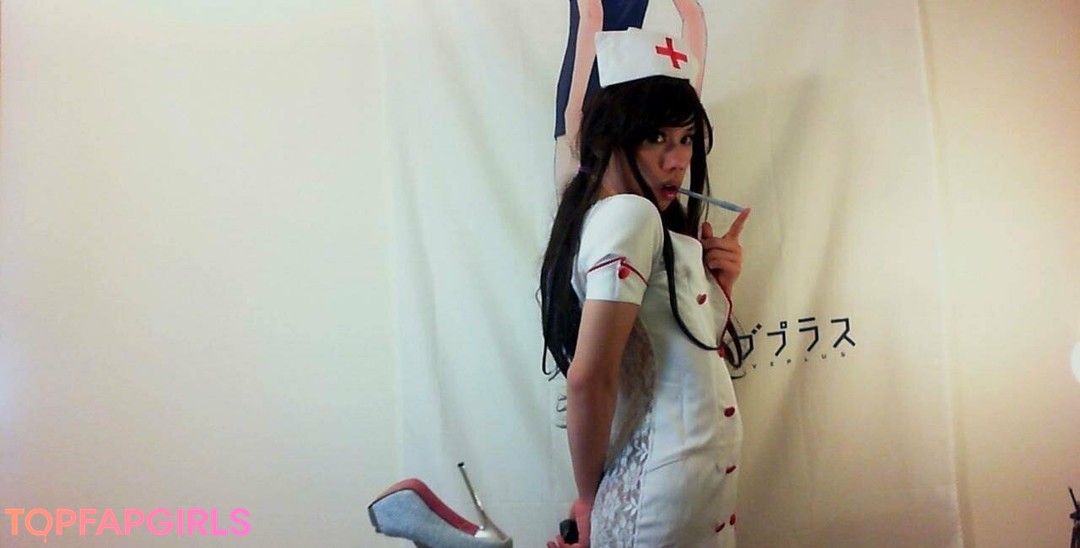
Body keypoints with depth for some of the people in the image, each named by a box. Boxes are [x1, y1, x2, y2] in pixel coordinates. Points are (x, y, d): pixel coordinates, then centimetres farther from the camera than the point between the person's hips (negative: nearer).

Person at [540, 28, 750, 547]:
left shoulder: (651, 223, 11)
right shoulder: (629, 214, -15)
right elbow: (589, 378, -23)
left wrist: (719, 285, 1)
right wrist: (590, 498, -12)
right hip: (668, 490, -9)